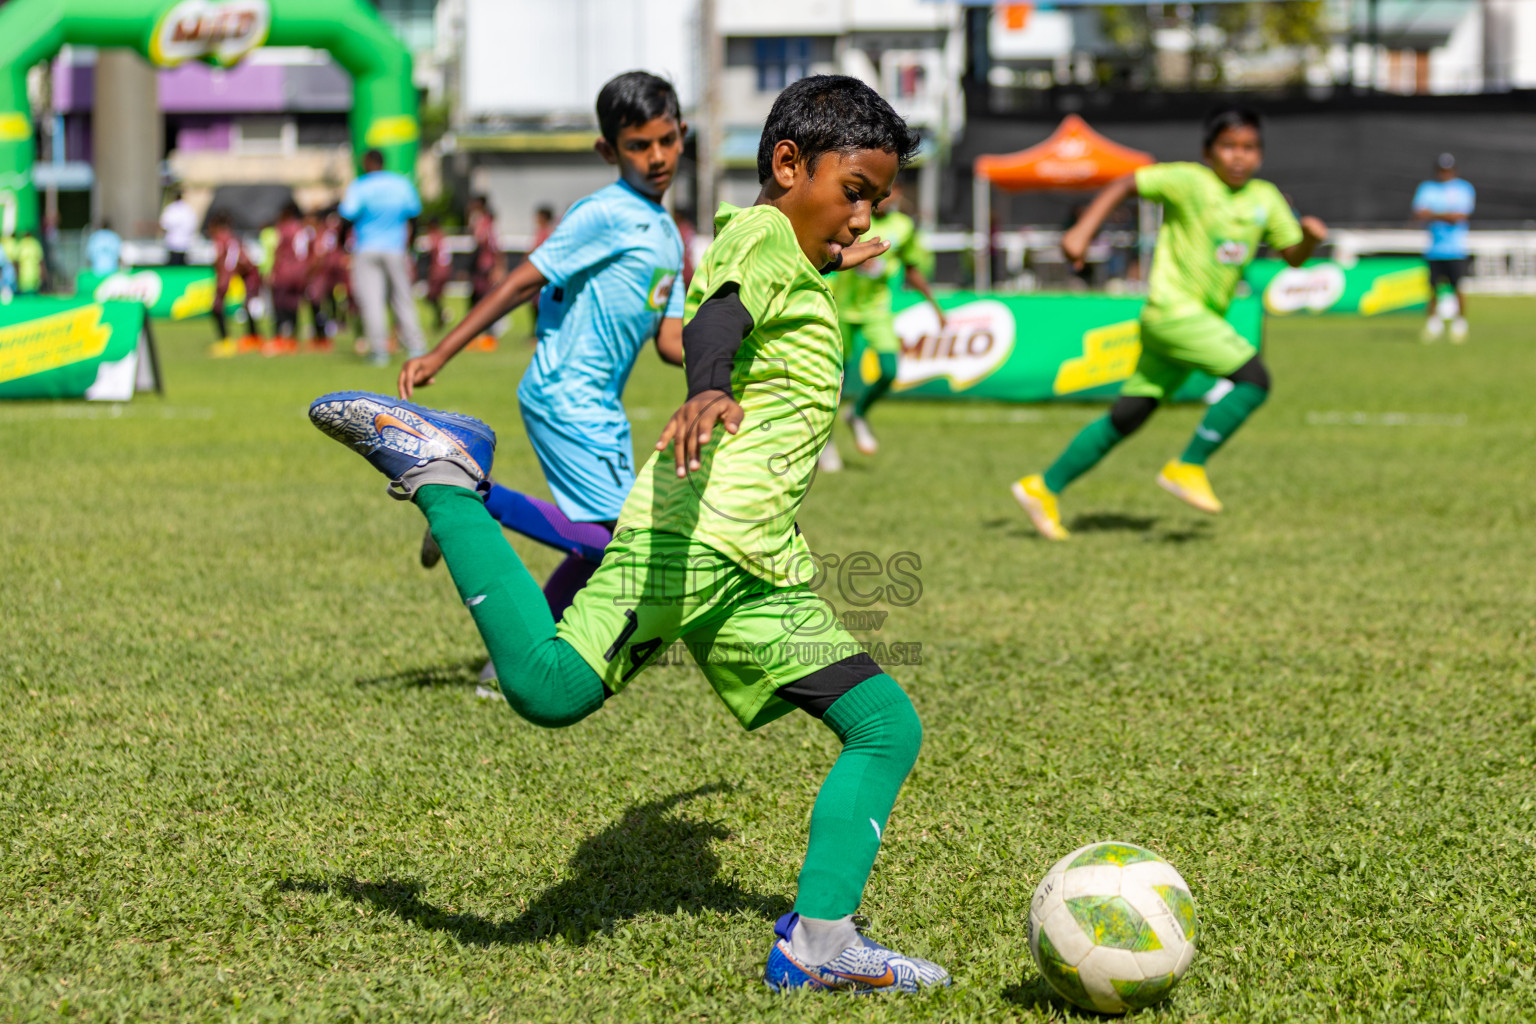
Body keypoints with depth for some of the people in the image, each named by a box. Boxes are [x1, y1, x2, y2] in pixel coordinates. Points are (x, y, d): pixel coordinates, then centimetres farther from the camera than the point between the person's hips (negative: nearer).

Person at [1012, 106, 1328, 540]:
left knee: (1127, 418, 7)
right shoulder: (1189, 181, -8)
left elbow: (1293, 256, 14)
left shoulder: (1265, 199, 10)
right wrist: (1082, 231, -13)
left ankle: (1044, 488, 14)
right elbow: (1125, 185, -3)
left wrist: (1310, 236, -8)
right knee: (1254, 377, -18)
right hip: (1172, 307, -7)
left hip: (1204, 320, 7)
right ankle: (1189, 467, -10)